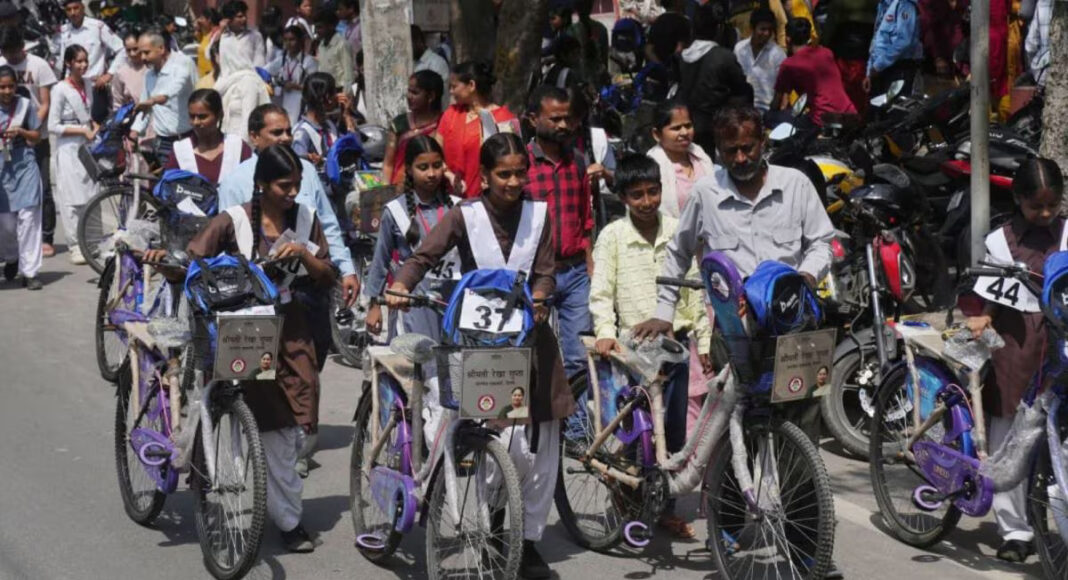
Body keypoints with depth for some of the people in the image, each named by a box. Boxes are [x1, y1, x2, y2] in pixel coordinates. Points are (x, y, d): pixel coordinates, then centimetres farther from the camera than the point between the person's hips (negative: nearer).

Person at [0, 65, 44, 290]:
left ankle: (29, 271, -3)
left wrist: (21, 132, -11)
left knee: (28, 217, -7)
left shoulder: (26, 105, 1)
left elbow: (36, 136, 7)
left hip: (24, 165, 0)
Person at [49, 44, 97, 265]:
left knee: (91, 195, 4)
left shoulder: (87, 85, 8)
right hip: (69, 149, -6)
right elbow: (53, 126, -12)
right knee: (72, 199, -3)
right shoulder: (61, 90, -11)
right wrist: (83, 131, -14)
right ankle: (75, 246, 4)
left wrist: (94, 127, 1)